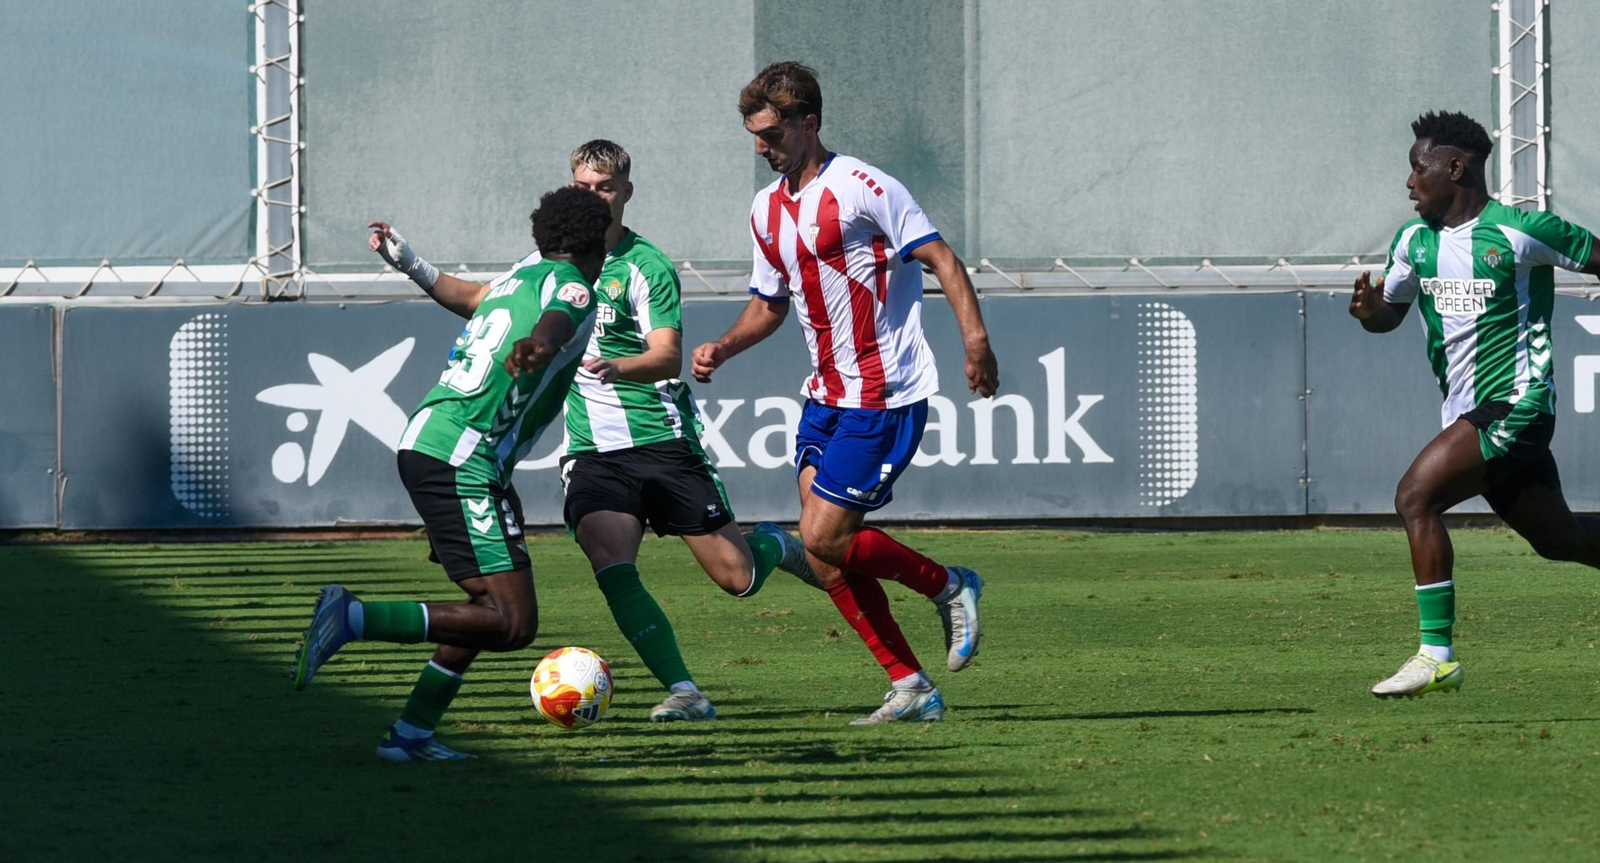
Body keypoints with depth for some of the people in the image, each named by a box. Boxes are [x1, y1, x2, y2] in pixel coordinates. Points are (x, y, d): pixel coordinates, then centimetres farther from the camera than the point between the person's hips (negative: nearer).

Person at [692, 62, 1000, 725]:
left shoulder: (861, 189, -13)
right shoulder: (767, 210, 11)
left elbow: (941, 259, -15)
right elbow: (769, 304, 22)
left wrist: (974, 337, -27)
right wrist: (723, 347, 4)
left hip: (885, 396, -8)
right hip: (826, 392, 8)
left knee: (823, 539, -13)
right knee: (825, 552, 0)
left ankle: (948, 587, 9)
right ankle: (910, 689, 6)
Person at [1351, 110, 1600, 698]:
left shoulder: (1521, 232, -12)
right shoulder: (1415, 240, 9)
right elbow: (1388, 314, 17)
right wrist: (1368, 308, -7)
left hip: (1512, 403, -8)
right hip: (1466, 409, 8)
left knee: (1416, 495, -21)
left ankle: (1436, 654, -19)